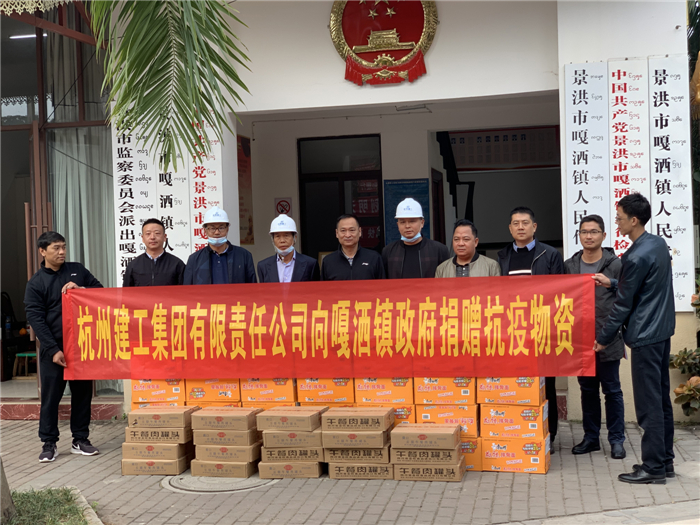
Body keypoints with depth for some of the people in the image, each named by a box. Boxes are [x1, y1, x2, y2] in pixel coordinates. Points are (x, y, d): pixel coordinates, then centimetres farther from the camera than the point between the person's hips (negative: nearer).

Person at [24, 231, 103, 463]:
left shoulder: (77, 270, 8)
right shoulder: (36, 283, 0)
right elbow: (36, 319, -5)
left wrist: (80, 289, -10)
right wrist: (53, 350, -13)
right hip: (53, 349, -3)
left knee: (83, 393, 8)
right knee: (51, 396, 0)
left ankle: (80, 440, 18)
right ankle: (49, 444, 11)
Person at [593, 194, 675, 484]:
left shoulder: (636, 257, -20)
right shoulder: (659, 243, 7)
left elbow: (624, 303, -14)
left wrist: (603, 338, -4)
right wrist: (613, 283, 17)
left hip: (645, 335, -10)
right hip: (662, 330, 10)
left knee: (648, 403, -4)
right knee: (661, 398, 14)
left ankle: (653, 467, 2)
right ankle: (665, 460, 21)